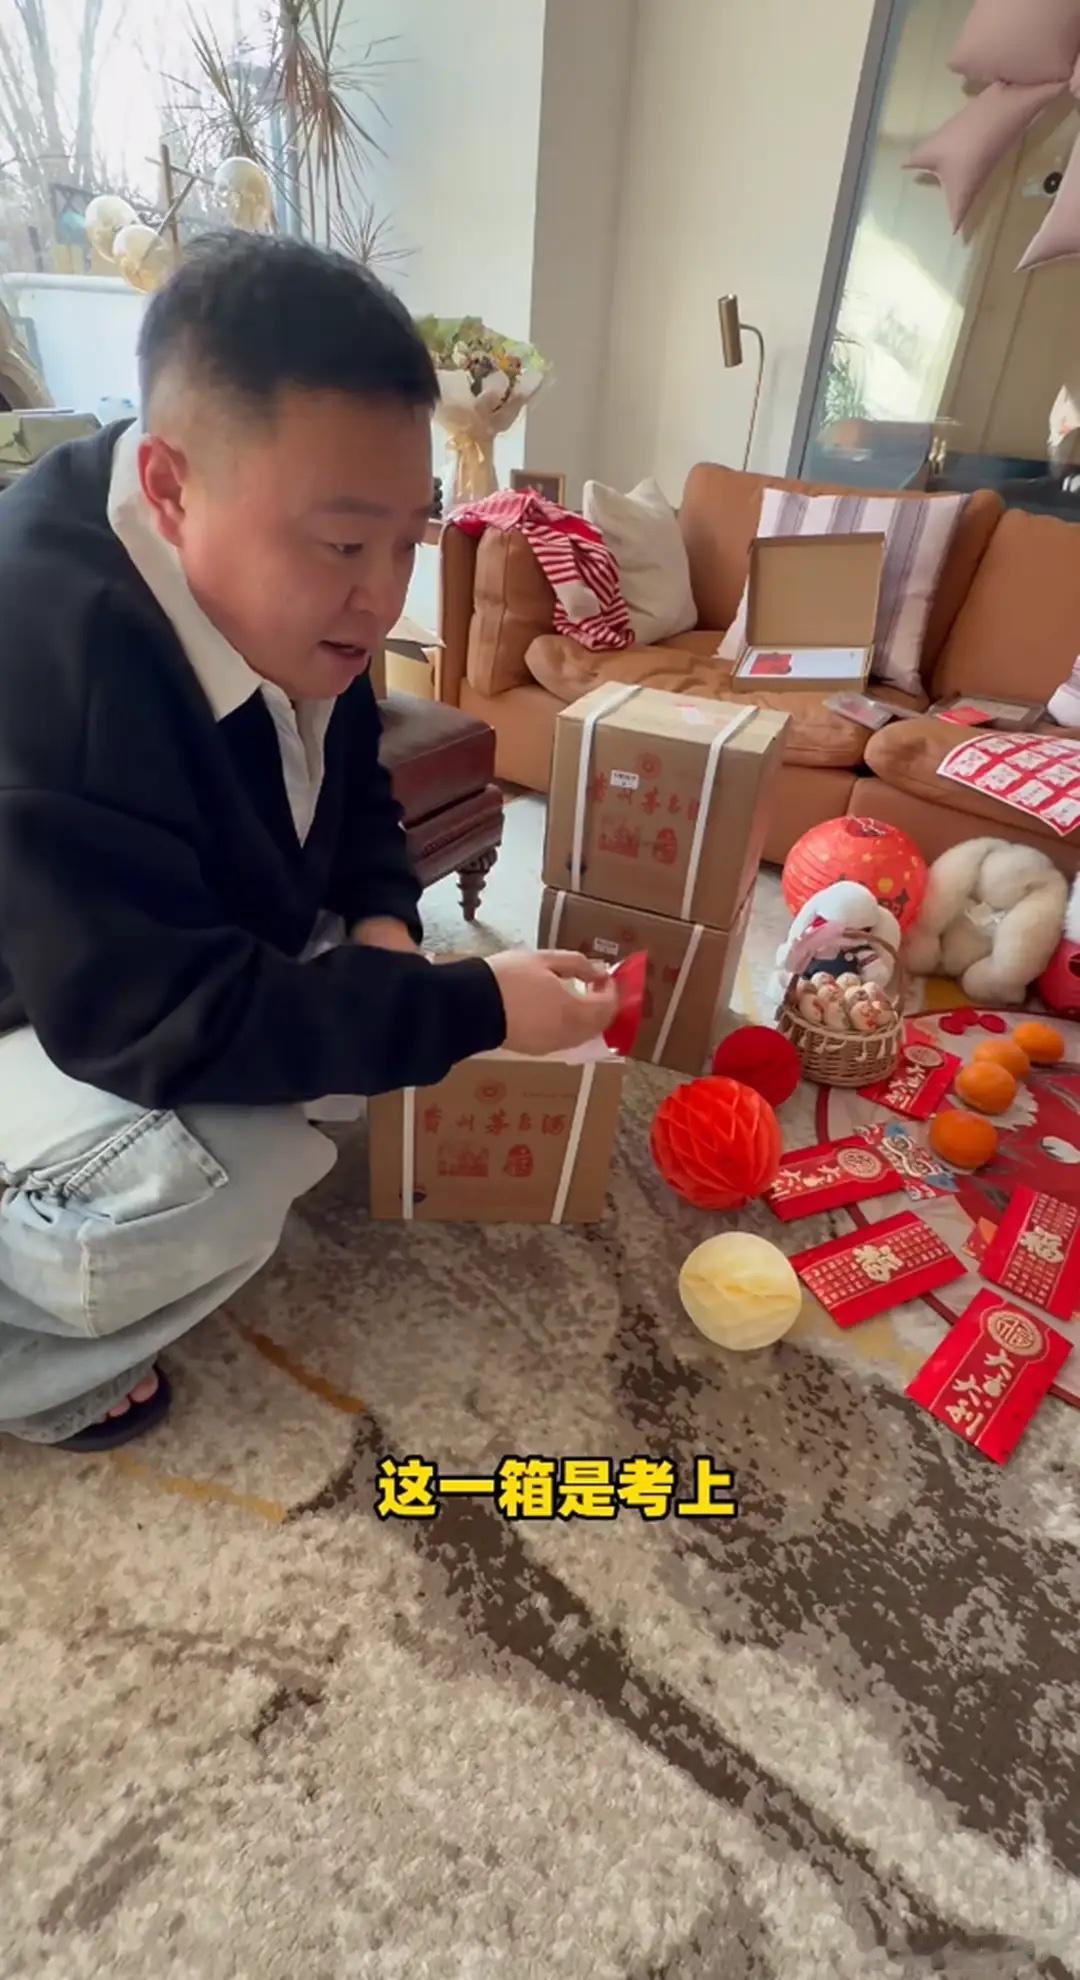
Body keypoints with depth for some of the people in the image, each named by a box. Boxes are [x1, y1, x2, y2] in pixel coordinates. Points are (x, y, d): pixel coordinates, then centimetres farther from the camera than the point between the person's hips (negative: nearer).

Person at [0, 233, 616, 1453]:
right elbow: (162, 1018, -38)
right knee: (213, 1194, -31)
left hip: (186, 966, 8)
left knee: (367, 961, 0)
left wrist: (382, 921, -15)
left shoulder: (280, 600, -9)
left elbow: (350, 791, 5)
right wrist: (474, 1011, -35)